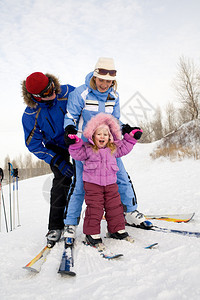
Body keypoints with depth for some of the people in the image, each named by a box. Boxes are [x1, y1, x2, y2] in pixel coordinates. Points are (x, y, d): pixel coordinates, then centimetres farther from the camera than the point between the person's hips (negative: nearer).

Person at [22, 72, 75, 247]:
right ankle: (55, 226, 2)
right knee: (62, 180, -13)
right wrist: (57, 161, -22)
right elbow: (34, 145, -14)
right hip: (57, 148, -1)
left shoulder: (68, 92, -18)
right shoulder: (30, 115, -21)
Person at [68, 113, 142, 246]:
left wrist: (130, 138, 16)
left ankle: (117, 230, 25)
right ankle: (92, 234, 8)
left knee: (115, 207, 9)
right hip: (92, 184, -4)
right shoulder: (88, 149, -4)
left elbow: (124, 149, 21)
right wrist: (76, 144, -24)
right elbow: (78, 154, -10)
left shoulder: (113, 149, 8)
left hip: (110, 184, 4)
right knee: (94, 209, -4)